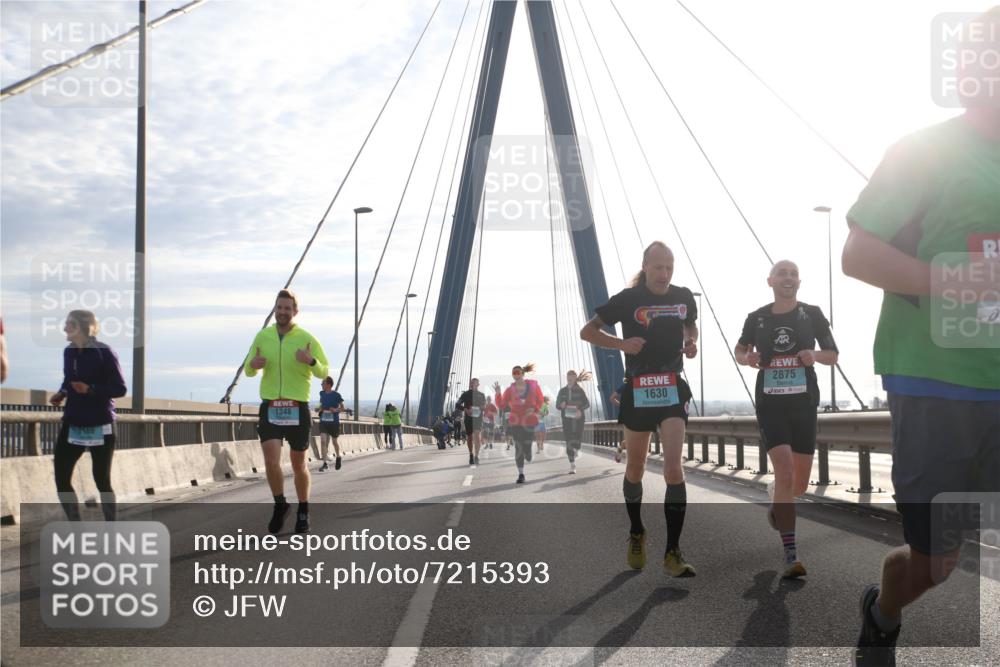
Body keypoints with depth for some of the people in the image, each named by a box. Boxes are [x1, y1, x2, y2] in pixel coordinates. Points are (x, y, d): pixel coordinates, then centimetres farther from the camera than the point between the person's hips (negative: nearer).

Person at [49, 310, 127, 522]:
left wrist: (90, 390, -24)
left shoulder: (104, 352, -12)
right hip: (72, 424, 6)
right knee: (61, 478, -1)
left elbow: (120, 389, -12)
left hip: (100, 426, -6)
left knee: (102, 480, 1)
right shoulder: (69, 352, 6)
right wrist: (61, 394, -1)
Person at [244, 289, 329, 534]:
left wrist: (311, 361, -21)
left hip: (298, 408, -1)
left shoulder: (307, 339, -1)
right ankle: (280, 505, 13)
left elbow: (324, 372, 1)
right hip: (270, 407, 1)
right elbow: (248, 371, 15)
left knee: (299, 464, 8)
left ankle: (303, 512, 27)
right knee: (271, 462, -11)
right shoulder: (262, 336, 7)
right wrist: (253, 364, -10)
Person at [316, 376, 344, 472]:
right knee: (323, 441, -12)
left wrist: (336, 410, -19)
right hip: (323, 421, 3)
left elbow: (342, 408, 0)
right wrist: (319, 409, 3)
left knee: (334, 441, 11)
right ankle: (325, 464, -11)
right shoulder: (322, 394, 5)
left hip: (334, 422, -3)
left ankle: (338, 457, 39)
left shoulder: (336, 395, -8)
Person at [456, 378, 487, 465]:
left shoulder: (481, 395, 8)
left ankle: (476, 456, -18)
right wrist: (465, 409, -16)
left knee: (477, 436, -17)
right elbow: (457, 405, 1)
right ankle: (471, 455, 25)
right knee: (470, 437, 9)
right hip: (468, 418, 1)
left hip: (478, 418, -1)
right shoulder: (465, 394, 6)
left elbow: (485, 406, 12)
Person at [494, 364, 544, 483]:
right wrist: (498, 394, -16)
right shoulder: (510, 390, 3)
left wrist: (534, 409, -9)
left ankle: (528, 457, 32)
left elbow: (540, 401, 10)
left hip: (529, 421, -1)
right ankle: (521, 474, 5)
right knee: (518, 448, -3)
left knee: (527, 445, -7)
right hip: (515, 422, 1)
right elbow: (502, 405, -1)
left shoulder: (533, 386, 0)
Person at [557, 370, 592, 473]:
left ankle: (576, 449, 31)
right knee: (569, 441, -5)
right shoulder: (562, 391, 9)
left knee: (578, 439, -8)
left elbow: (587, 404, 1)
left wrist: (580, 410, -18)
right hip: (567, 419, 1)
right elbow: (557, 405, 13)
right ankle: (572, 465, 1)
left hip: (578, 418, -1)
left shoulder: (580, 391, 4)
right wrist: (561, 405, -11)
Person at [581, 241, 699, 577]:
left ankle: (673, 552, -9)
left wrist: (691, 342, 3)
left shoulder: (683, 297, 4)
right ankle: (636, 534, 36)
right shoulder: (628, 299, -5)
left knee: (673, 468, -13)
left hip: (673, 391, 1)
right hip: (638, 391, -1)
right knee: (635, 469, 11)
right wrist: (622, 343, -15)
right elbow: (587, 331, 0)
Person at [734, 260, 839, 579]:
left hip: (803, 402, 2)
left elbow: (833, 355, 8)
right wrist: (747, 358, -5)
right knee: (785, 472, -18)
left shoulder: (812, 314, 2)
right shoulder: (757, 318, 3)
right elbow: (740, 350, 18)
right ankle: (790, 555, -14)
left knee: (800, 484, 8)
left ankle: (776, 495, 46)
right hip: (770, 403, -2)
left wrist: (815, 355, -14)